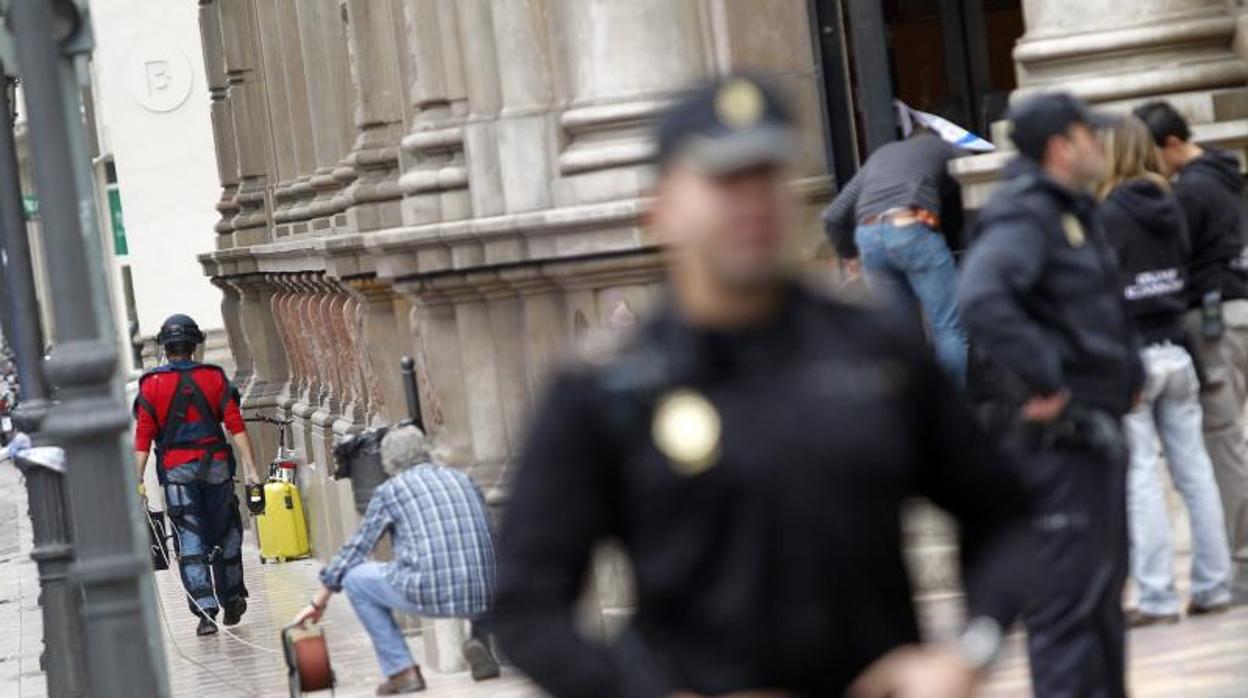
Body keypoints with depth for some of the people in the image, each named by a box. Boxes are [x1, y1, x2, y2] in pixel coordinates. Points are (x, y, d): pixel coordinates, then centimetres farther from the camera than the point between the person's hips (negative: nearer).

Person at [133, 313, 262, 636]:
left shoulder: (152, 385, -2)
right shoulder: (214, 378, 2)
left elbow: (143, 437, -5)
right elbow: (236, 425, -4)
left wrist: (138, 481, -3)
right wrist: (251, 469, -4)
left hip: (177, 471, -1)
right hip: (216, 465, 1)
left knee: (191, 540, -1)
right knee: (226, 534, 16)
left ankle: (206, 610, -9)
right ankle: (232, 600, 25)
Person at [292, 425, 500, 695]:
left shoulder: (390, 490, 11)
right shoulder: (464, 480, 21)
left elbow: (354, 549, 18)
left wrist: (318, 603, 30)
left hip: (428, 594, -4)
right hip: (482, 598, 4)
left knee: (355, 577, 18)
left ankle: (402, 670, 11)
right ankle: (480, 640, 11)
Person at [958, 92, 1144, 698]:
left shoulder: (1075, 213, 17)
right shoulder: (1023, 215, -16)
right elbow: (981, 299, -35)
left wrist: (1127, 373, 18)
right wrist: (1043, 381, -29)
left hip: (1095, 431, 11)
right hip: (1060, 437, -11)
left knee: (1104, 586, 19)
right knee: (1068, 598, -9)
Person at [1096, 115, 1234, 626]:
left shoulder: (1108, 215, -12)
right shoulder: (1170, 207, 6)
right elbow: (1185, 266, 9)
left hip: (1129, 357, -6)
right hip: (1175, 351, 6)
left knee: (1141, 477, -3)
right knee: (1194, 470, 8)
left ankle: (1157, 597, -3)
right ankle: (1213, 587, 12)